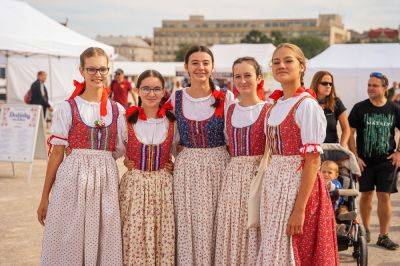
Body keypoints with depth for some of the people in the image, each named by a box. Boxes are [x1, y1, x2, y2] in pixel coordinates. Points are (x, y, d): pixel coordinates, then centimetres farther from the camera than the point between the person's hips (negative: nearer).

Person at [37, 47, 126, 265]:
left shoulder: (117, 110, 8)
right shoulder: (67, 108, -1)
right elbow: (57, 153, -1)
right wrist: (45, 197, -1)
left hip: (106, 180, 3)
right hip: (72, 179, -3)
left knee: (104, 242, 6)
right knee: (69, 242, 1)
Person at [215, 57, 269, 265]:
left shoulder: (268, 110, -3)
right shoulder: (230, 110, 12)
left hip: (259, 175, -4)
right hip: (232, 176, 5)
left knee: (255, 231, -2)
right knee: (231, 230, 6)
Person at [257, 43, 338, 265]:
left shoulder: (307, 106, -12)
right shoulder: (275, 105, 10)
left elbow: (312, 160, -17)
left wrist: (300, 209, -22)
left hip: (299, 184, -7)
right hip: (273, 184, 7)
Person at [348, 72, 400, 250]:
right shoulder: (360, 108, -3)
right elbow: (350, 132, -3)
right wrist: (355, 156, -9)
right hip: (365, 161, 0)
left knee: (384, 197, -2)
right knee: (366, 195, 9)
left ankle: (383, 236, 6)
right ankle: (365, 230, 28)